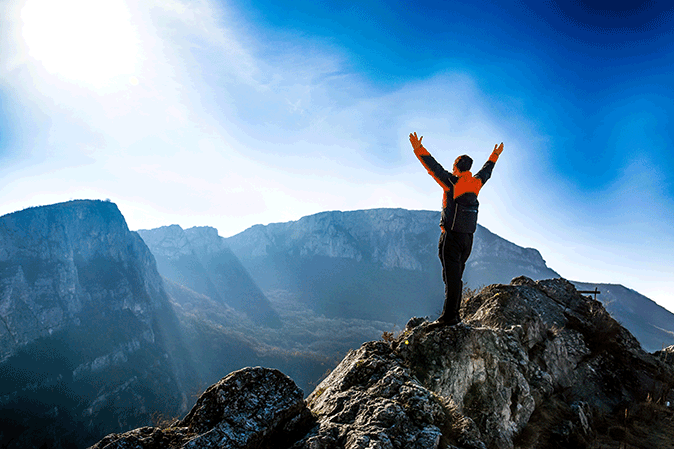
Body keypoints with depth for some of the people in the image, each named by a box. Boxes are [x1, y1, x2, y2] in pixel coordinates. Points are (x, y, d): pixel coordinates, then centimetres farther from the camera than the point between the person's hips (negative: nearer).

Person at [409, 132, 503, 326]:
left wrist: (419, 150, -14)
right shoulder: (475, 183, 9)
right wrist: (495, 156, 44)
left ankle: (449, 316, -6)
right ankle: (454, 314, 17)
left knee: (452, 277, -7)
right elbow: (486, 171, 28)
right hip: (468, 237, 7)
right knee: (456, 276, 13)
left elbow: (434, 168, -16)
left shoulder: (452, 182, -10)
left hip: (452, 236, -7)